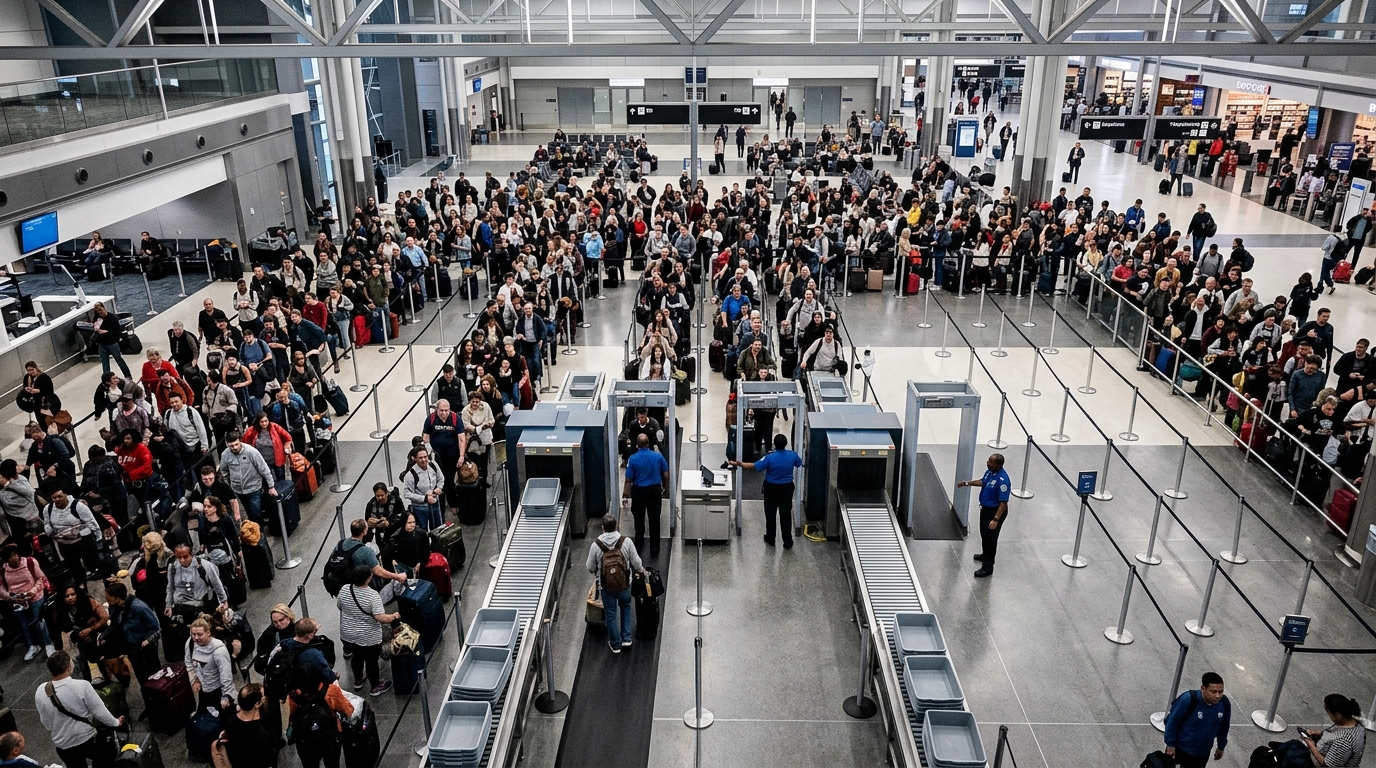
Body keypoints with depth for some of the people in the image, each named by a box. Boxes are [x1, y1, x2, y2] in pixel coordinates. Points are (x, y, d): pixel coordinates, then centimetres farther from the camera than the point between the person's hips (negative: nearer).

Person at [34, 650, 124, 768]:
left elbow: (46, 722, 2)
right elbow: (100, 712, -16)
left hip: (62, 745, 3)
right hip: (88, 740, -3)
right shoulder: (82, 686, -26)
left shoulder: (40, 692, -14)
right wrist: (116, 722, 3)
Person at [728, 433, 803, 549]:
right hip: (787, 488, 2)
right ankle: (787, 541, 11)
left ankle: (770, 538, 25)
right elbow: (799, 463, 10)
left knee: (770, 513, 13)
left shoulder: (770, 457, -23)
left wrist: (738, 463, -9)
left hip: (771, 488, -2)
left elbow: (754, 466, -19)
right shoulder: (792, 455, -12)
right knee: (786, 514, 9)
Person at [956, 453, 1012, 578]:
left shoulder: (1002, 480, -33)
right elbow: (983, 482, 17)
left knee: (990, 538, 4)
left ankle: (988, 567, 17)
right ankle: (986, 555, 49)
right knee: (984, 534, 26)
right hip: (985, 508, 9)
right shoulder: (990, 471, -6)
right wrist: (967, 483, 11)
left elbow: (1003, 503, -31)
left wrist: (996, 519, -33)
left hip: (995, 511, -9)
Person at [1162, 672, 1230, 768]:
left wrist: (1221, 747, 14)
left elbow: (1223, 727, 3)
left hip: (1202, 753, 4)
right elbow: (1172, 721, -19)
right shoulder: (1189, 699, -29)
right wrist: (1170, 744, -14)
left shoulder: (1225, 703, -16)